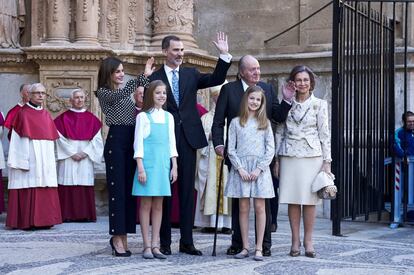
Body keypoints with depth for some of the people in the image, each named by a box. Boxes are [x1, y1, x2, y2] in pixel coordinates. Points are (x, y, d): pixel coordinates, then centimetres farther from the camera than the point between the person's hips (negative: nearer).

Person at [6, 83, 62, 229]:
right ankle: (27, 222, -3)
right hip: (29, 159, -6)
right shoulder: (23, 113, -2)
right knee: (29, 189, -7)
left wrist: (51, 159, 11)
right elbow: (17, 139, -8)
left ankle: (44, 219, 9)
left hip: (45, 159, 6)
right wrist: (21, 161, -16)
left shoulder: (46, 115, 16)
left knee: (46, 189, 3)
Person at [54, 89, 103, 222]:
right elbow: (61, 139, -2)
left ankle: (86, 214, 1)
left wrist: (85, 152, -7)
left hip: (86, 158, 2)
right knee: (68, 185, -7)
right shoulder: (63, 118, 5)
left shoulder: (92, 119, 11)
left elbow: (96, 139, 5)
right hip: (68, 158, -2)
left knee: (85, 185, -2)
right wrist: (72, 153, -10)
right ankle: (68, 215, -4)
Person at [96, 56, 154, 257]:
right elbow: (119, 94, -23)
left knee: (129, 189, 6)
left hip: (131, 142, 7)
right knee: (117, 189, -6)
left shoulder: (126, 93, 20)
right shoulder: (103, 92, -1)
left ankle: (122, 236, 14)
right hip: (116, 142, -7)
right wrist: (144, 76, -28)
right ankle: (118, 238, -2)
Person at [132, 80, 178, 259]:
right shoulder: (143, 116, -2)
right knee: (146, 204, -1)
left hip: (164, 164, 4)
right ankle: (147, 246, 2)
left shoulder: (168, 117, 12)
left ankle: (155, 245, 9)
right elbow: (138, 143, -5)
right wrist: (140, 168, -11)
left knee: (158, 205, 5)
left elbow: (172, 143, 13)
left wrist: (174, 166, 8)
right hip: (148, 163, -4)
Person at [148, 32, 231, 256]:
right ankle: (165, 241, 11)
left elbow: (216, 79, -1)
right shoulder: (154, 78, 0)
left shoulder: (191, 74, 11)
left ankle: (187, 241, 10)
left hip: (188, 139, 3)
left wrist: (224, 55, -12)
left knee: (187, 191, 5)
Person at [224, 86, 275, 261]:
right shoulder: (236, 122, 6)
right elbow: (231, 149, 3)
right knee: (243, 208, 2)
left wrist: (259, 168, -8)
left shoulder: (265, 123, 7)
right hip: (241, 167, 0)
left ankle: (259, 248, 2)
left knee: (259, 207, -2)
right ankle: (245, 247, 8)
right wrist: (240, 168, -8)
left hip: (260, 169, 0)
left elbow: (270, 149, 2)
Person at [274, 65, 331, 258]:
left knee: (309, 199, -1)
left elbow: (324, 134, 2)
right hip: (289, 156, 2)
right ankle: (295, 241, 8)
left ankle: (308, 241, 6)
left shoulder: (319, 104, 4)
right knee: (292, 199, 2)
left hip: (312, 156, -1)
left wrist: (327, 161, -3)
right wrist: (277, 159, 7)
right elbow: (279, 132, 11)